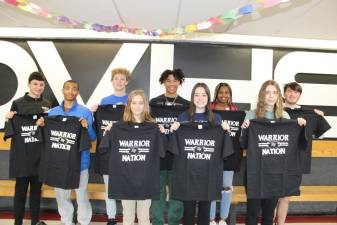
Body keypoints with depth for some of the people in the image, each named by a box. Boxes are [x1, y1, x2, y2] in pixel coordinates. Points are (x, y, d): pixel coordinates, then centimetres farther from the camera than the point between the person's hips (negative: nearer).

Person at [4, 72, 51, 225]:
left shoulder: (47, 104, 8)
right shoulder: (18, 103, -2)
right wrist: (8, 119, -19)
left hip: (40, 154, 3)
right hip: (22, 154, -3)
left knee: (37, 188, 12)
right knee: (21, 189, 3)